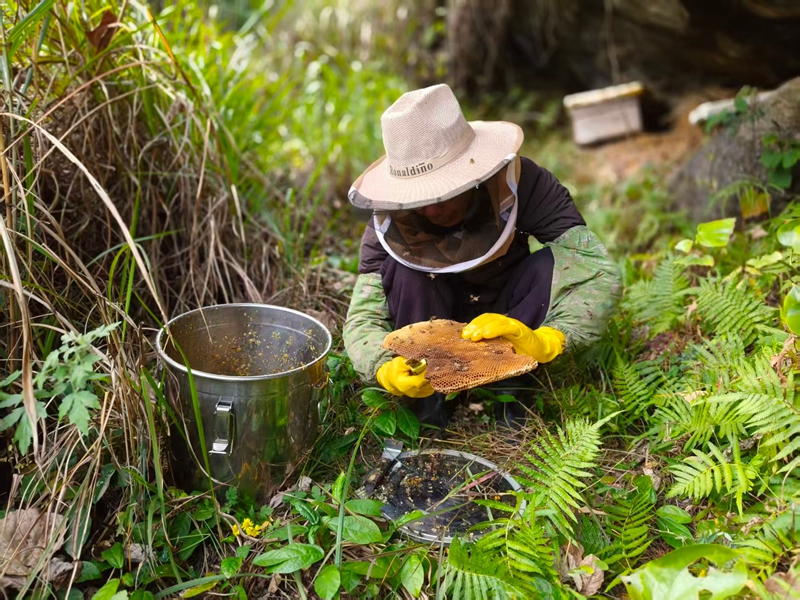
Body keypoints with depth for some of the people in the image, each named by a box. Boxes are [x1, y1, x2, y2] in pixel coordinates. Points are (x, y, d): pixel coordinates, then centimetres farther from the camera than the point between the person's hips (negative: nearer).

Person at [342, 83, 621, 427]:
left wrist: (546, 340, -52)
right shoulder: (389, 222, -23)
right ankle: (424, 406, -18)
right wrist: (386, 369, -49)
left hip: (507, 322, 0)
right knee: (406, 267, -30)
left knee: (551, 265, -30)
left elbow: (600, 275, -34)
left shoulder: (521, 184, -27)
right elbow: (362, 318, -25)